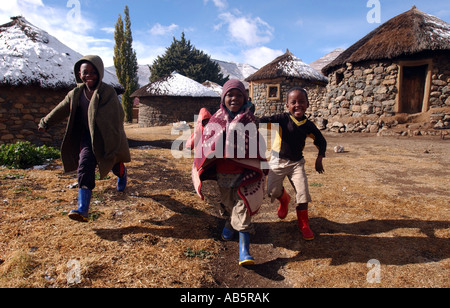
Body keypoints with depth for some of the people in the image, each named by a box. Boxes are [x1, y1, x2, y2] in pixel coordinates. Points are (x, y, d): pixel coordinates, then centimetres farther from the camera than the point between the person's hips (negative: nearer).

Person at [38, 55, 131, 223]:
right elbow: (61, 110, 16)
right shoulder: (76, 94, 1)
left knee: (115, 165, 16)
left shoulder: (108, 92, -13)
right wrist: (45, 122, 26)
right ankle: (83, 210, -18)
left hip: (107, 138, -3)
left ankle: (122, 174, 58)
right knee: (84, 167, -15)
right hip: (87, 137, 3)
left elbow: (118, 115, -16)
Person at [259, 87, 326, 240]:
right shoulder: (282, 119, -13)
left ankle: (303, 224, 16)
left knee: (303, 192, -5)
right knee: (273, 191, -5)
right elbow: (264, 121, -27)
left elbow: (321, 141, 12)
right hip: (278, 161, -2)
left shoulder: (308, 125, -2)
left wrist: (319, 159, 2)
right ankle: (284, 200, 34)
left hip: (297, 162, 2)